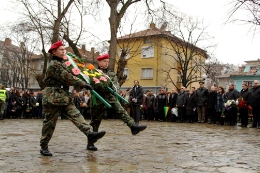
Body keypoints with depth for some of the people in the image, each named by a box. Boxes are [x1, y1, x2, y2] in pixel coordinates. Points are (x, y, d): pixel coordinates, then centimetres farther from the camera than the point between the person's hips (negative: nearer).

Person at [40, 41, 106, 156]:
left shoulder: (61, 64, 20)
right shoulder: (54, 65, -12)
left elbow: (67, 77, 24)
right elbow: (68, 78, -18)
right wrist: (83, 84, -16)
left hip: (64, 97, 9)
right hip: (53, 98, -9)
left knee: (76, 115, -8)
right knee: (50, 123, 0)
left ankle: (90, 133, -19)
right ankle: (43, 147, 12)